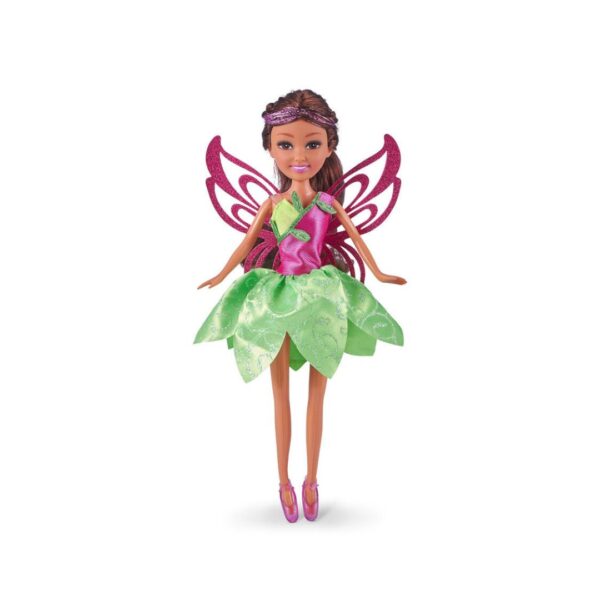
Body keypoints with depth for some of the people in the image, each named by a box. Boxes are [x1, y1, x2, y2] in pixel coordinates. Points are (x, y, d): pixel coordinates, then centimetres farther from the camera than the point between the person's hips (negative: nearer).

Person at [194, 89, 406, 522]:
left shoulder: (330, 203, 0)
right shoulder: (272, 204, -1)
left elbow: (357, 239, 8)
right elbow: (247, 243, 8)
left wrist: (378, 274, 11)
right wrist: (222, 275, 14)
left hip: (319, 296, 0)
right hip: (278, 296, 0)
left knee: (316, 397, 6)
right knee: (282, 396, 6)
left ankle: (311, 480, 19)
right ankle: (285, 482, 17)